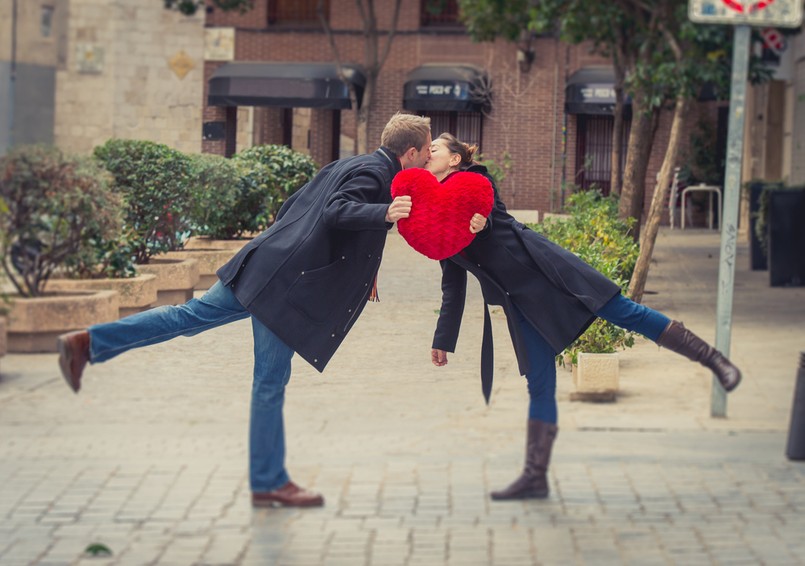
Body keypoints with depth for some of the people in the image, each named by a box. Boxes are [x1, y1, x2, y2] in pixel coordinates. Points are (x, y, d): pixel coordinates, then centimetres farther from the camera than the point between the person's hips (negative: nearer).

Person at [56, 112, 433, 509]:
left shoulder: (346, 167, 18)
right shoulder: (374, 174, -10)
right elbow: (335, 213, -27)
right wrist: (384, 213, -37)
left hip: (261, 267, 9)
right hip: (285, 285, -9)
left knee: (189, 316, 15)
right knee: (271, 384, -1)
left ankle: (88, 343, 13)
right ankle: (268, 482, 7)